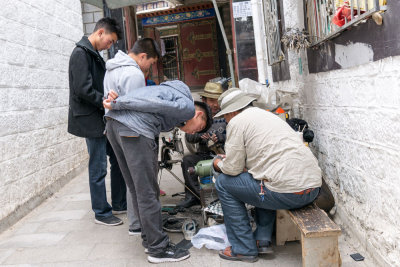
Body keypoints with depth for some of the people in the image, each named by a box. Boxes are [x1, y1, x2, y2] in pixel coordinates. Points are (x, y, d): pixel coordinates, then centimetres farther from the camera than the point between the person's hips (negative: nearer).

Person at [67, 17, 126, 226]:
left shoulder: (94, 54, 16)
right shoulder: (81, 53, -13)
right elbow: (83, 89, -23)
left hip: (103, 119, 10)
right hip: (91, 121, -9)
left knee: (118, 158, 14)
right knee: (98, 168, 0)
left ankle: (119, 204, 27)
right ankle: (101, 213, 14)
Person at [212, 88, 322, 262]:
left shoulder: (237, 121, -1)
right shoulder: (265, 114, 24)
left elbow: (232, 168, -2)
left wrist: (219, 164, 20)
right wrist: (230, 160, 34)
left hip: (288, 193, -9)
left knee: (223, 182, 9)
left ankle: (244, 249, 15)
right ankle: (263, 240, 28)